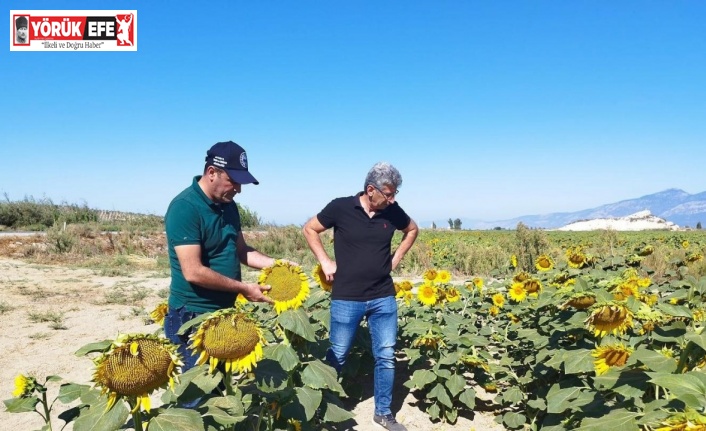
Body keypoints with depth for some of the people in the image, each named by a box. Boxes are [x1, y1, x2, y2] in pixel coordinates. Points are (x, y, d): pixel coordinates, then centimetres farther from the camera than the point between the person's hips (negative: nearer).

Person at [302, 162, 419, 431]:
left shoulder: (392, 211, -1)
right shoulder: (341, 207, -11)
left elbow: (412, 230, 19)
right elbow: (309, 229, 3)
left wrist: (396, 259, 8)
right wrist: (325, 262, -5)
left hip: (383, 298, 3)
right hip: (346, 298, -3)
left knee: (386, 356, 7)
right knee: (337, 357, 9)